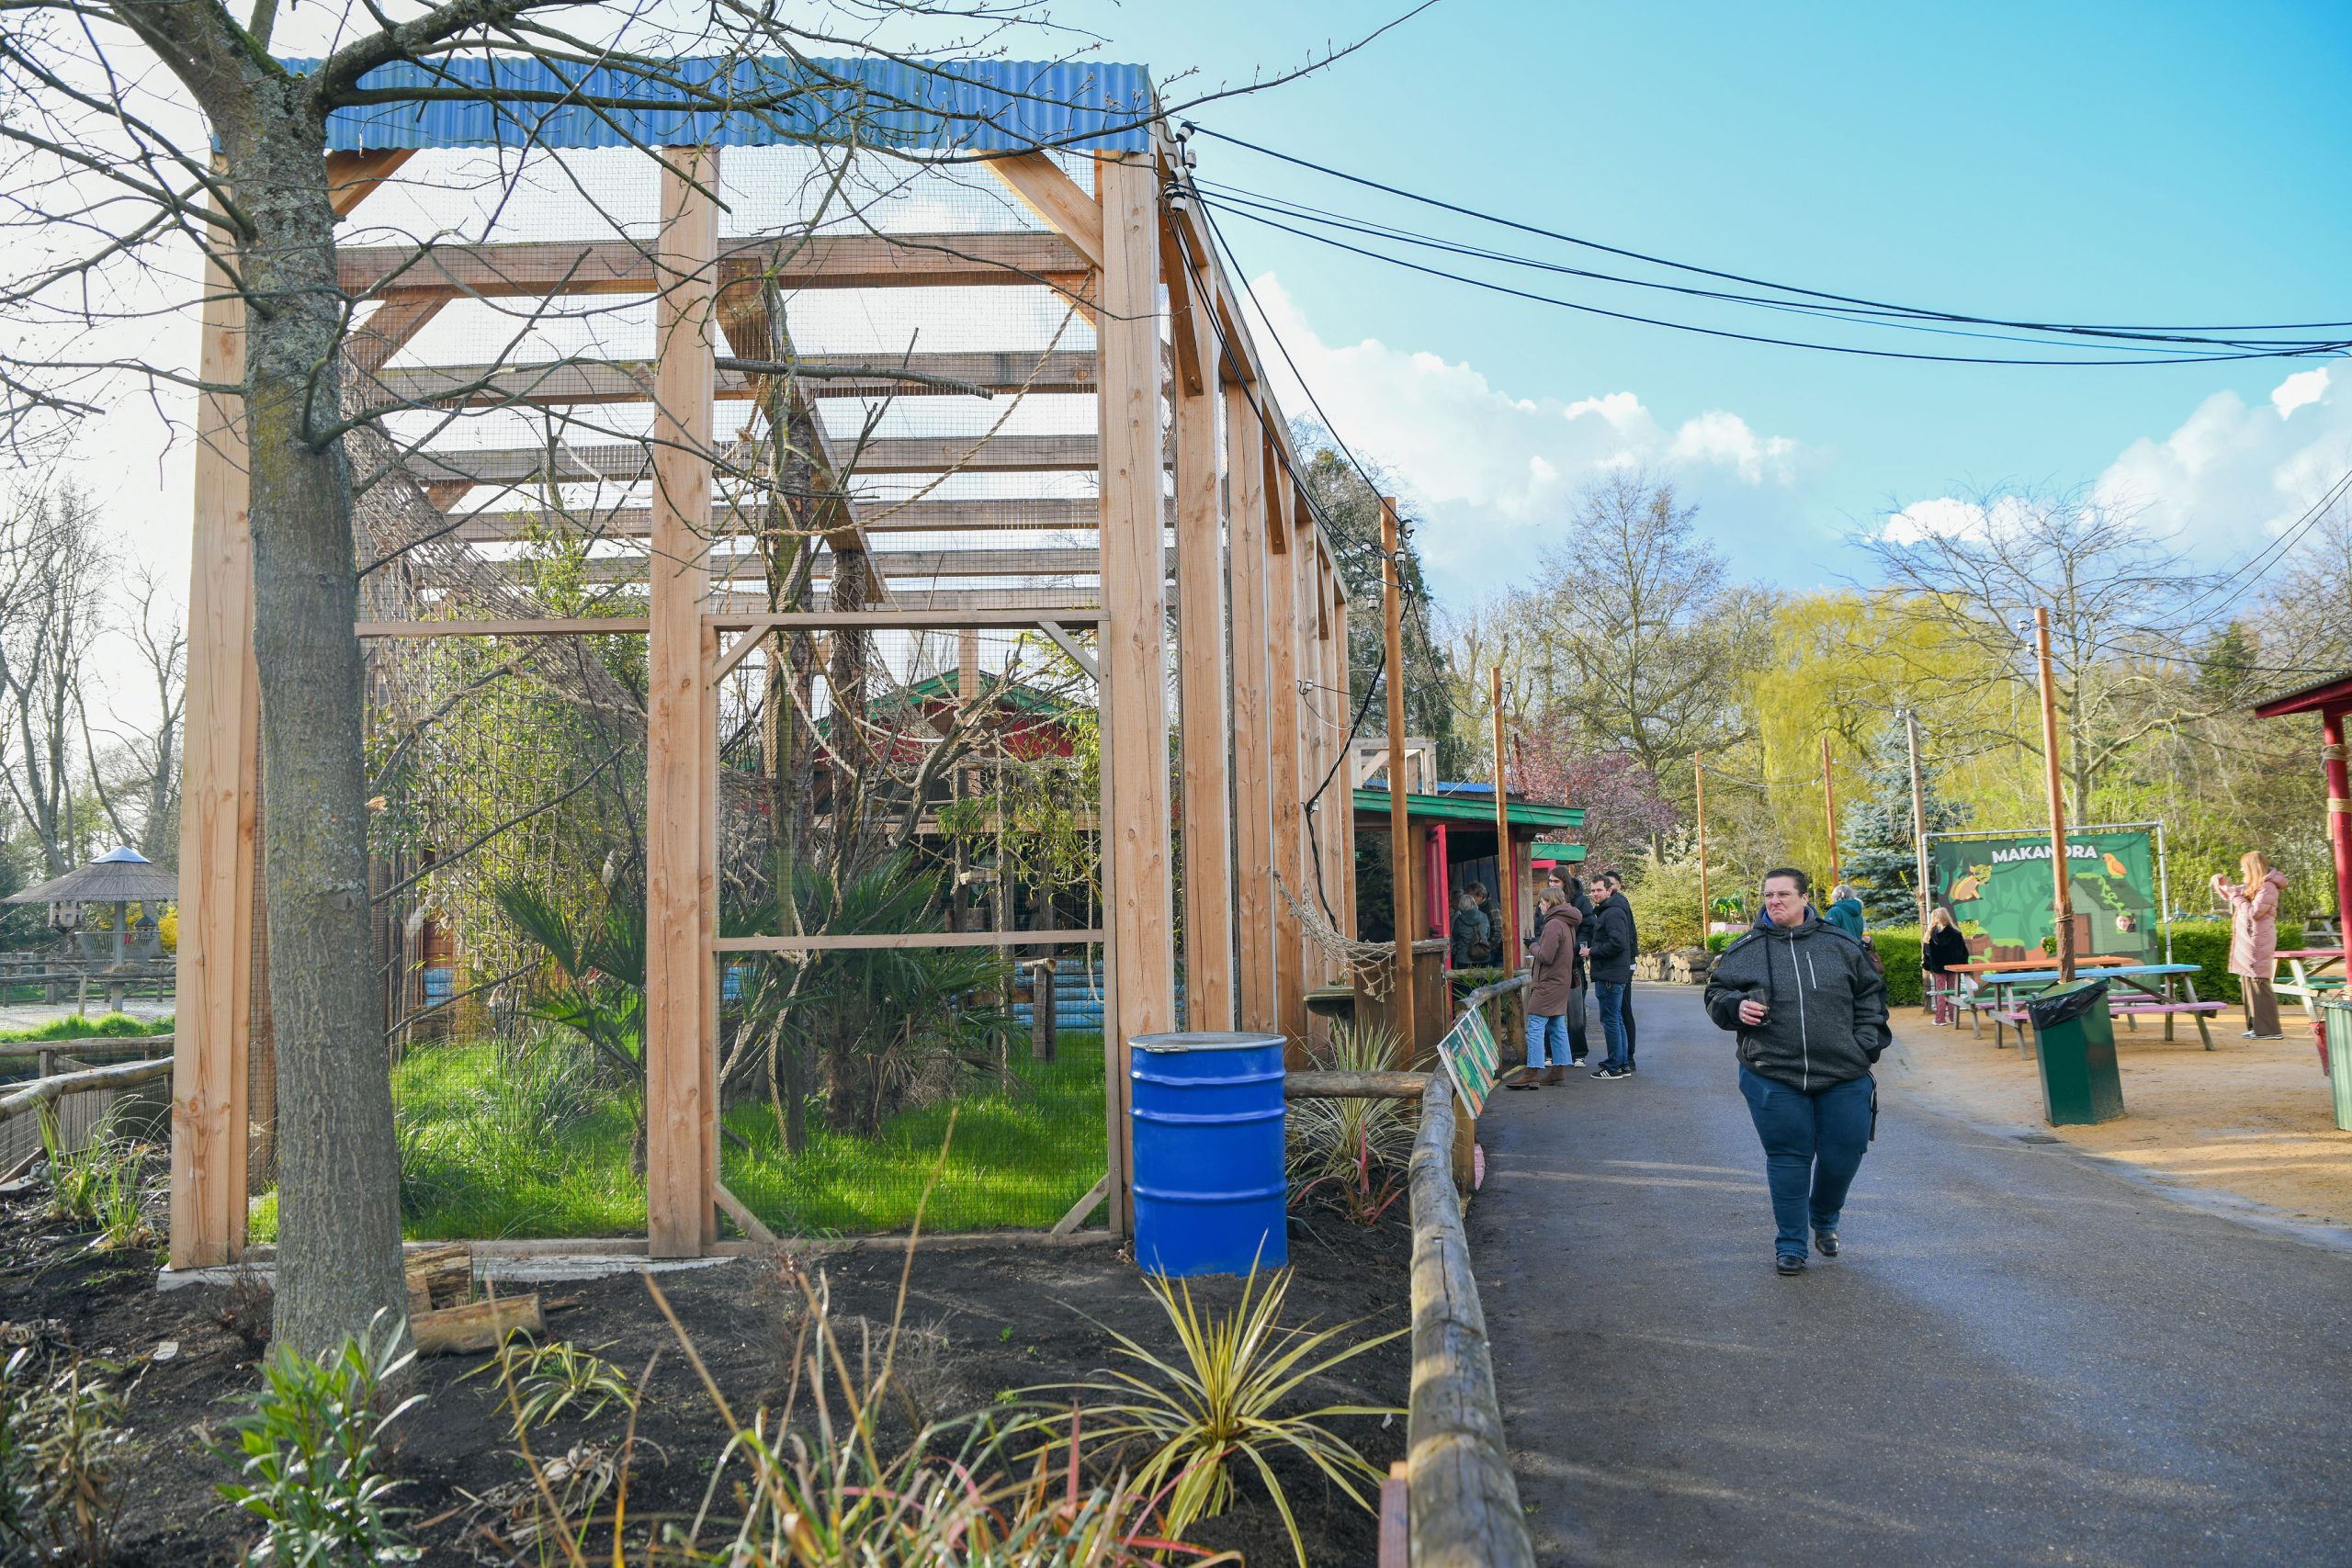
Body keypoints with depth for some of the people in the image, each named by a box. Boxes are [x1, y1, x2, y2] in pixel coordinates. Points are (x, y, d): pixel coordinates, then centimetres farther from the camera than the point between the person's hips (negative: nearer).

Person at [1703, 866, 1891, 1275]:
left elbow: (1871, 994, 12)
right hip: (1773, 1076, -1)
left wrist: (1866, 1045, 4)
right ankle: (1790, 1245, 15)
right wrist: (1736, 1006, -12)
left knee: (1843, 1155, 7)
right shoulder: (1746, 950, 3)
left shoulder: (1841, 946, 5)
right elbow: (1716, 993, 9)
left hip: (1843, 1076, 1)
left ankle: (1825, 1220, 38)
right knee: (1788, 1157, 2)